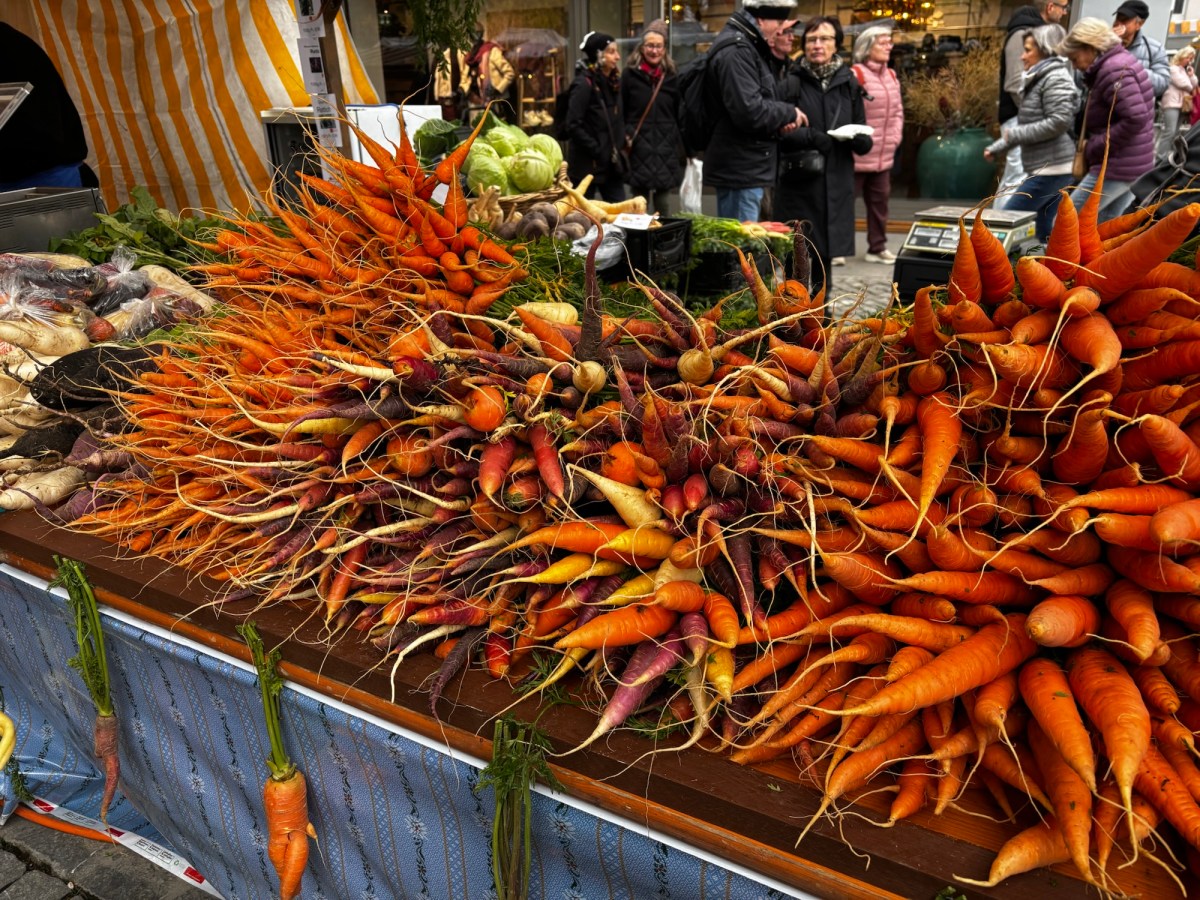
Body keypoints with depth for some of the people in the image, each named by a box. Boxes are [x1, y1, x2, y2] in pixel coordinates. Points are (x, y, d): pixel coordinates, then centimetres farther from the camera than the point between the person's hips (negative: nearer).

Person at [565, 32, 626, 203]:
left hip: (611, 163, 7)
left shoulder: (613, 81, 10)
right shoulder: (584, 84, -13)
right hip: (588, 165, -7)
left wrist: (620, 145, 6)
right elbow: (574, 126, -19)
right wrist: (597, 151, -18)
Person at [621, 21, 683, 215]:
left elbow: (679, 114, 13)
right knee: (641, 206, 1)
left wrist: (681, 148, 9)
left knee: (662, 204, 7)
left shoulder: (671, 76, 9)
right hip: (639, 149, -2)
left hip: (666, 150, 2)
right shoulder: (630, 75, 2)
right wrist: (625, 137, -10)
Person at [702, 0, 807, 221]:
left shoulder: (748, 46, 18)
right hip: (740, 169, -11)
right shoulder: (735, 50, -16)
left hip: (743, 167, 11)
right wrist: (789, 113, -9)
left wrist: (781, 118, 5)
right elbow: (750, 111, -26)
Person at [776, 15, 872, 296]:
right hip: (798, 182, -3)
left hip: (836, 183, 4)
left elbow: (864, 140, 12)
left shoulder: (849, 83, 10)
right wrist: (810, 136, -20)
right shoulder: (791, 83, -1)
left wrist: (858, 139, -10)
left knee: (824, 252, 10)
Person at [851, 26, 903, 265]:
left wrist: (895, 136, 7)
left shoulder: (891, 76, 14)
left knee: (879, 200, 12)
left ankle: (877, 247, 21)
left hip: (883, 155, 8)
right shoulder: (856, 75, -12)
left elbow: (898, 111, 20)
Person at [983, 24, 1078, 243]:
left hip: (1051, 169, -10)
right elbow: (1027, 126, 24)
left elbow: (1059, 122, -20)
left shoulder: (1055, 78, -10)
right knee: (1046, 233, 11)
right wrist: (997, 147, 17)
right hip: (1046, 168, 10)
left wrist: (1015, 134, -15)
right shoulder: (1039, 78, 21)